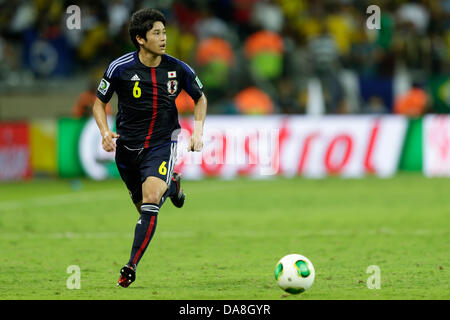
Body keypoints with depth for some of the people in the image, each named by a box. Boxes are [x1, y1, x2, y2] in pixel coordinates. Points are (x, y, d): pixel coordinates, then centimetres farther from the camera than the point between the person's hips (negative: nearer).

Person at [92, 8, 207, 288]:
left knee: (151, 200, -22)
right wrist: (105, 132, -14)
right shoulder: (120, 68, -11)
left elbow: (200, 98, 11)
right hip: (127, 146, 1)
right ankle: (172, 185, 49)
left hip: (162, 144, -1)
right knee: (142, 206, 13)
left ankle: (132, 267, -17)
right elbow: (100, 102, 3)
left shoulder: (178, 69, -7)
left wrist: (198, 130, -3)